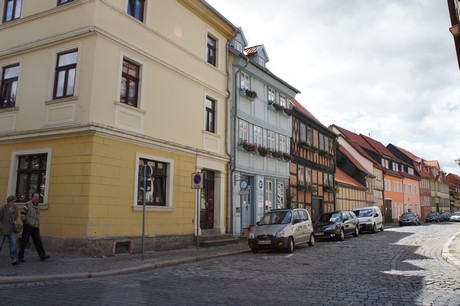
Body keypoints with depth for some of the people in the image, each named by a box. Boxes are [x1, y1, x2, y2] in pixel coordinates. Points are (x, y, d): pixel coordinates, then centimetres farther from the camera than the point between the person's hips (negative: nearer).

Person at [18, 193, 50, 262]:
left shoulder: (38, 205, 11)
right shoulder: (28, 204, -8)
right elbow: (22, 214, -8)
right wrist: (25, 222, -10)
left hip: (35, 228, 6)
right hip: (28, 226, -6)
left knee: (38, 242, 4)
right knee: (24, 242, 1)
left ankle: (43, 256, 4)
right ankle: (20, 257, 12)